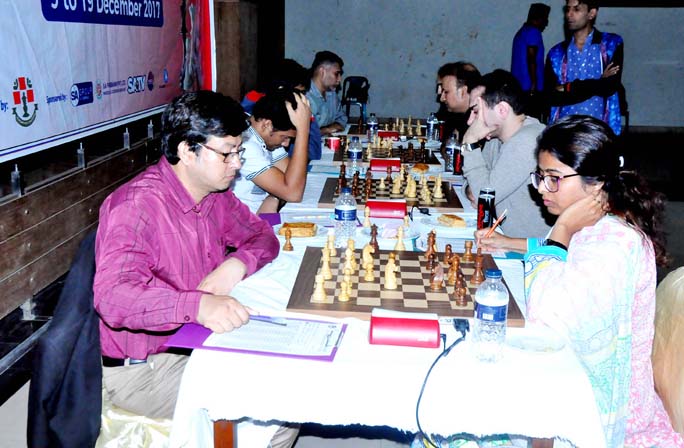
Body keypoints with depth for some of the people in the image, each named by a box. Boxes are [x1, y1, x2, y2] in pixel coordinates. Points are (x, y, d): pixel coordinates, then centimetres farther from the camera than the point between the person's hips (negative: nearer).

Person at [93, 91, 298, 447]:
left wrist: (237, 264, -12)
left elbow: (261, 234, 12)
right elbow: (112, 296, -34)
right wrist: (198, 305, -49)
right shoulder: (138, 204, -23)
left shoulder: (213, 193, 2)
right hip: (142, 369, -8)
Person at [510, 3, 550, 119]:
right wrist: (534, 84, -16)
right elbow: (531, 59, -16)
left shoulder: (522, 32, 20)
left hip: (519, 86, 10)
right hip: (529, 86, -10)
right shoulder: (533, 32, -8)